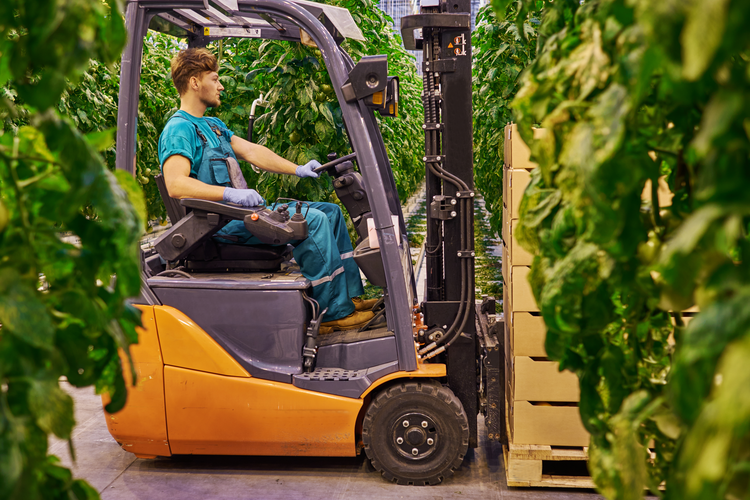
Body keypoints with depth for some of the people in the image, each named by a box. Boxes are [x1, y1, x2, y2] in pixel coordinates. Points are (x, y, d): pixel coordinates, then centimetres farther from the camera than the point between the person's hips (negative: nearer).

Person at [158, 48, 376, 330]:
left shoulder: (212, 125, 23)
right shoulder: (179, 129, -10)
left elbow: (251, 151, 19)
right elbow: (176, 185, -24)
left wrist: (297, 169, 9)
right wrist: (230, 194, -33)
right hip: (222, 222, -10)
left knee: (330, 211, 7)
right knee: (314, 221, -24)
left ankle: (350, 296, 5)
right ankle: (333, 313, -19)